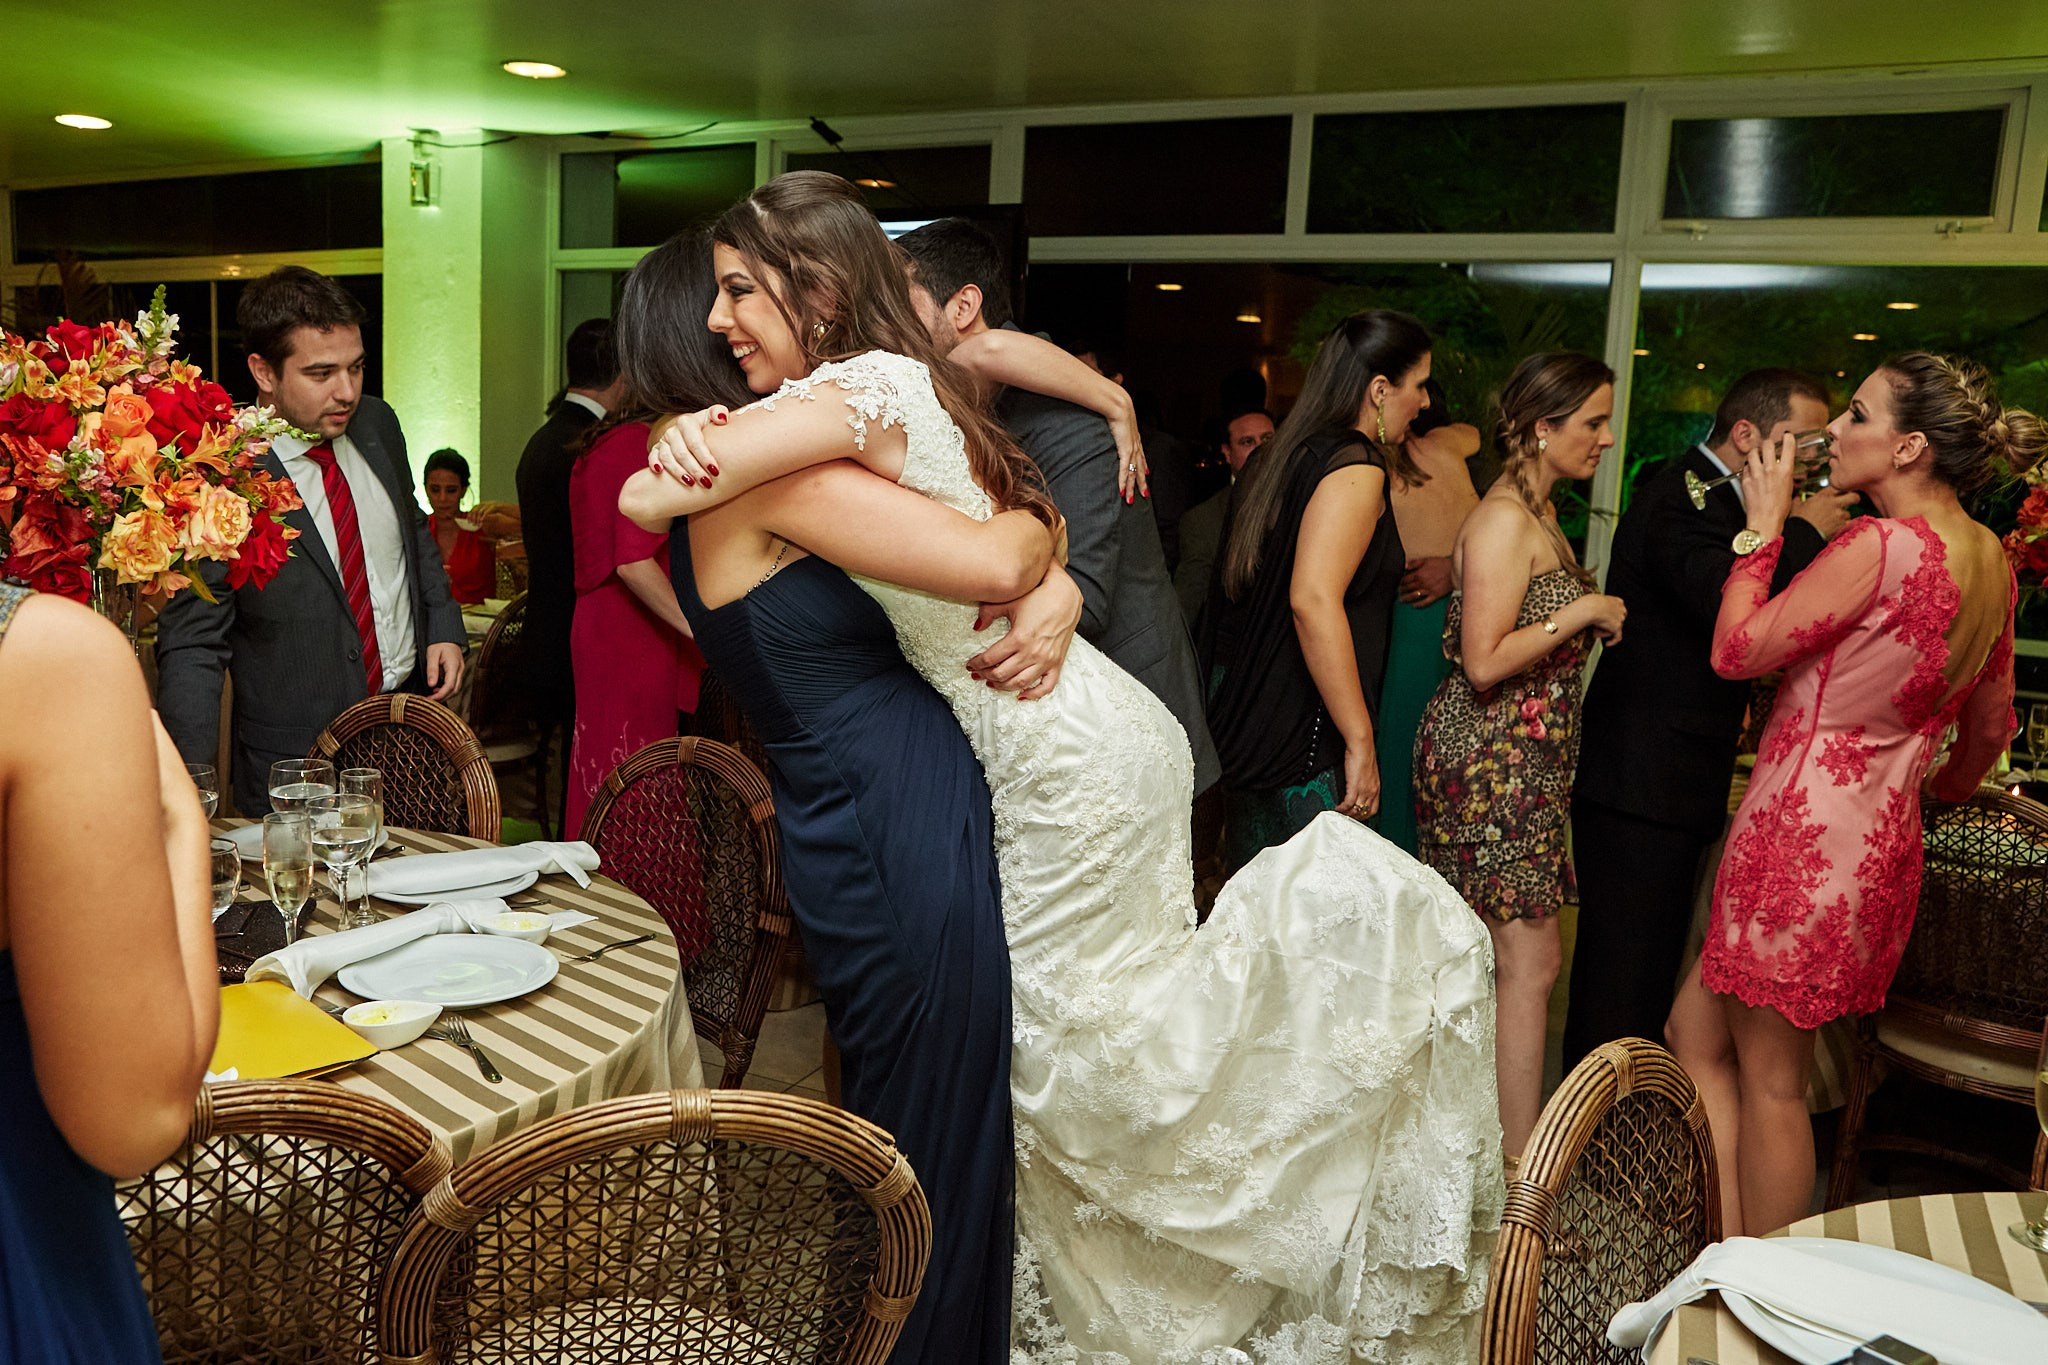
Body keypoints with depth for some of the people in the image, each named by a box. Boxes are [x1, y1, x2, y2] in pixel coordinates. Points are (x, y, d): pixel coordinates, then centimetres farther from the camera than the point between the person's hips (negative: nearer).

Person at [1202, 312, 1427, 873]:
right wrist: (1360, 741, -22)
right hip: (1307, 739, -9)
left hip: (1248, 717, 10)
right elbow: (1313, 601, -26)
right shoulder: (1355, 468, -14)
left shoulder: (1280, 456, 14)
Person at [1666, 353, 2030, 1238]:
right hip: (1882, 840, 9)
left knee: (1770, 1079, 5)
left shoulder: (1880, 545, -19)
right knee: (1694, 1032, 17)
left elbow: (1736, 650, -14)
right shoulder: (1991, 561, 10)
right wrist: (1941, 790, 39)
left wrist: (1762, 527, -4)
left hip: (1804, 826, -9)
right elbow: (1990, 725, 21)